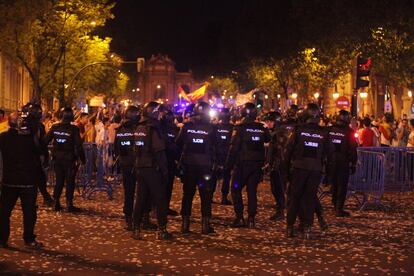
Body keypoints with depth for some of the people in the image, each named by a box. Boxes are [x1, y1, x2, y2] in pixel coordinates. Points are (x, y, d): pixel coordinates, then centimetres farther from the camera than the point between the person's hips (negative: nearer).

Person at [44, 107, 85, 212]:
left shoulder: (55, 127, -1)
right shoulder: (73, 129, -12)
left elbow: (45, 141, 2)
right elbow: (78, 145, -11)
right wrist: (82, 158, -1)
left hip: (57, 159, 4)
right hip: (69, 159, -4)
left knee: (59, 181, 14)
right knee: (70, 182, 3)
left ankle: (56, 202, 13)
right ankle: (69, 204, 2)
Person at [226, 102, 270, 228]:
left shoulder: (240, 128, -11)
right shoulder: (262, 128, 3)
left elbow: (234, 148, -12)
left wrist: (229, 165, -8)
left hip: (242, 164, -4)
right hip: (257, 164, 4)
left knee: (236, 190, 7)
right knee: (252, 191, 9)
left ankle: (239, 218, -1)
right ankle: (251, 219, 6)